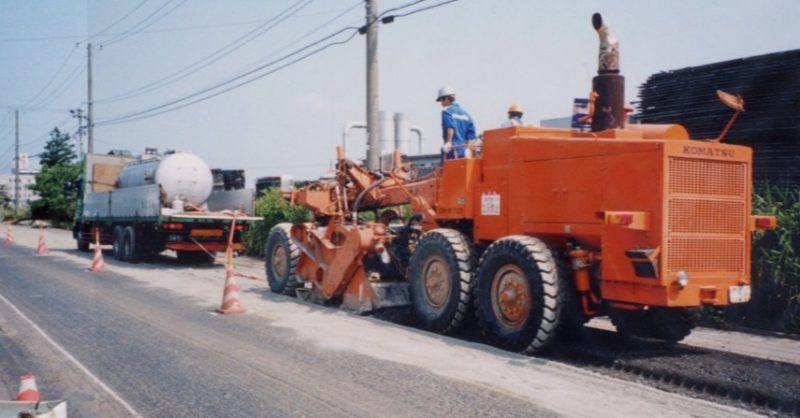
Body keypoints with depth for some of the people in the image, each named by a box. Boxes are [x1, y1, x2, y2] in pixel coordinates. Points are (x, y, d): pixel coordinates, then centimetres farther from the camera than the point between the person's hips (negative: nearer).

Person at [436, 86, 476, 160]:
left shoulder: (447, 111, -1)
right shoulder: (465, 113, 18)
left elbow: (450, 127, -19)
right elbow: (471, 135, 12)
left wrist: (448, 142, -21)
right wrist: (467, 149, 13)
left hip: (452, 149, -7)